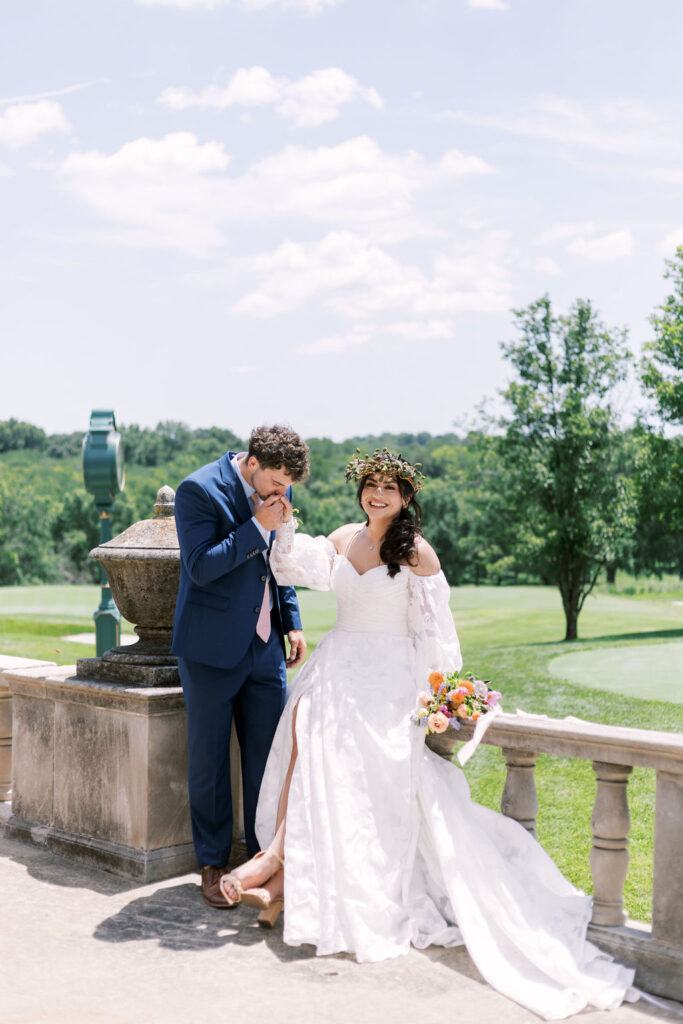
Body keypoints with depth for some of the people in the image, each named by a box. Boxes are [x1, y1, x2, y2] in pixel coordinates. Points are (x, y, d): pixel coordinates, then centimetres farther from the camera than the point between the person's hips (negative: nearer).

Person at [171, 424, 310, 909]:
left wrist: (292, 623, 12)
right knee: (209, 760, 6)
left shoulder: (277, 491, 5)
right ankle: (213, 865, 20)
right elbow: (201, 567, -22)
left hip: (265, 648, 5)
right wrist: (258, 526, -23)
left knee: (268, 756, 8)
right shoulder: (199, 490, -14)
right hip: (212, 650, -5)